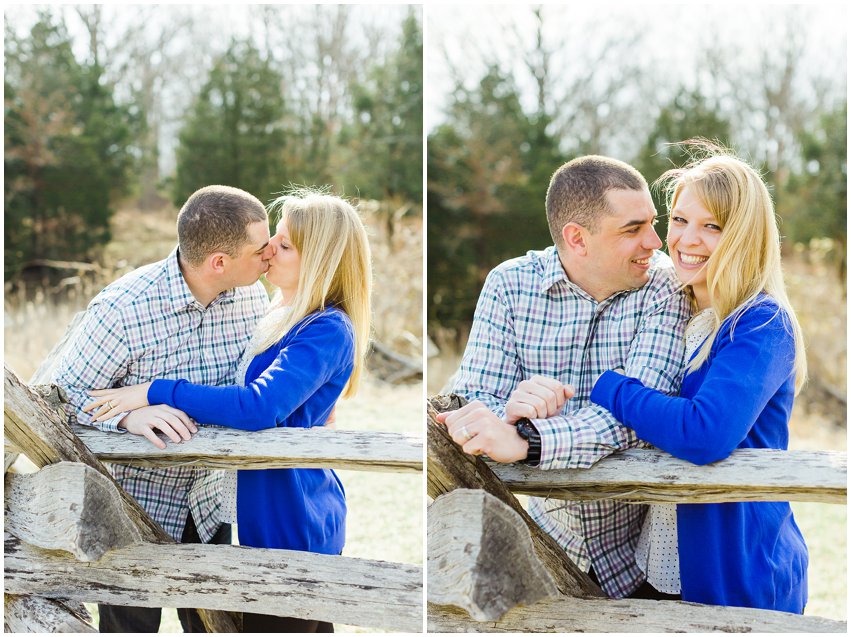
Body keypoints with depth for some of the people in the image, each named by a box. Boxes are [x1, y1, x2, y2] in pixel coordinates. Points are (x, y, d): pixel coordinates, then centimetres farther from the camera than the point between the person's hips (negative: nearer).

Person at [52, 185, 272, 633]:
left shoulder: (252, 297, -7)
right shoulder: (122, 309, -24)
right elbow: (65, 393, -17)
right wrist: (128, 414, -34)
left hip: (210, 506, 5)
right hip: (135, 507, -5)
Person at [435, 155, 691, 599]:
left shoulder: (665, 285, -9)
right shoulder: (510, 284, -3)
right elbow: (469, 404, -8)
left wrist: (524, 441, -36)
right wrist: (508, 411, -32)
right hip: (550, 540, 2)